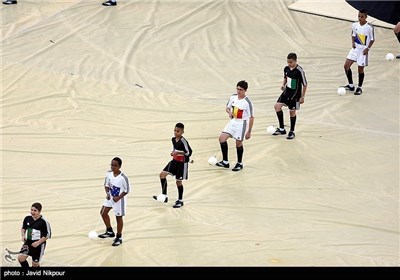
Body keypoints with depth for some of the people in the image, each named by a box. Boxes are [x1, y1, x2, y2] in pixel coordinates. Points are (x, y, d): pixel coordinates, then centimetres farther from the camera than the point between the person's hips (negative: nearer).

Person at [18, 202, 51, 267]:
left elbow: (47, 235, -12)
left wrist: (38, 242, -19)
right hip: (28, 242, 5)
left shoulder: (43, 222, -16)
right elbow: (23, 228, 18)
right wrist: (23, 235, -2)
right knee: (20, 258, -11)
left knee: (35, 263, 4)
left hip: (39, 244, -5)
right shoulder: (27, 218, 0)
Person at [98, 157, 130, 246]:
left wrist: (118, 197, -22)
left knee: (119, 218, 5)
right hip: (110, 197, 6)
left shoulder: (123, 178, -26)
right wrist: (107, 193, -11)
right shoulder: (108, 174, -10)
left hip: (119, 199, -6)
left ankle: (119, 238, 21)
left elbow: (127, 190, -15)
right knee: (103, 213, 10)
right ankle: (110, 232, 31)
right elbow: (106, 185, 5)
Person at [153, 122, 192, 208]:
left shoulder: (183, 141, -21)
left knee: (178, 182, 3)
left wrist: (178, 153, -26)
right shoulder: (173, 139, 3)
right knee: (162, 174, -3)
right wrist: (173, 153, 2)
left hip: (182, 163, -8)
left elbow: (189, 152, -21)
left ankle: (180, 201, 21)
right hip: (175, 161, 8)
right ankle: (164, 196, 4)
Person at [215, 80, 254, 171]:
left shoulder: (247, 102, -19)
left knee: (239, 143, 5)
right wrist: (229, 112, -11)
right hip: (233, 121, 6)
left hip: (242, 124, -6)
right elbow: (227, 107, 14)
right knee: (222, 138, -3)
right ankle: (225, 162, 8)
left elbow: (251, 117, -14)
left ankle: (239, 163, 27)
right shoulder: (233, 97, -2)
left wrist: (249, 132, -13)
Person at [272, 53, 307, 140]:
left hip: (295, 94, -6)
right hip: (287, 91, 6)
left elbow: (305, 84, -13)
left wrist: (302, 97, -12)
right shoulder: (286, 68, -2)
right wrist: (283, 84, -3)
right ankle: (281, 129, 4)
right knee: (277, 106, -6)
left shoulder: (299, 70, -20)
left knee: (292, 111, 4)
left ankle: (292, 132, 22)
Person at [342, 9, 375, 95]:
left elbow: (372, 39, -7)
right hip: (355, 48, 5)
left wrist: (368, 48, -16)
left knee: (360, 69, 2)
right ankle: (351, 86, 13)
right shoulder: (355, 25, -3)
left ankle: (359, 88, 20)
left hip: (363, 50, -5)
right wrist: (353, 42, -5)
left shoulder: (369, 27, -16)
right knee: (346, 65, -2)